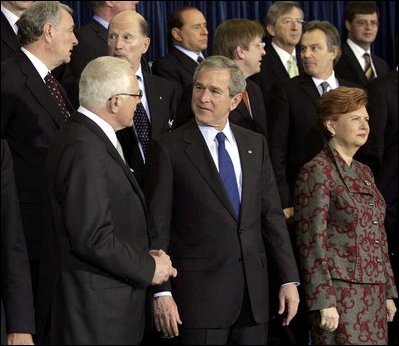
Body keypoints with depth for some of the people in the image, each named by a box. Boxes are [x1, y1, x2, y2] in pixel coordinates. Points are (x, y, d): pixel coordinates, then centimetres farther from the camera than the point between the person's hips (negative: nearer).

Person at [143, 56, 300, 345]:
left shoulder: (255, 144, 10)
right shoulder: (168, 148, -3)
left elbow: (272, 214, 10)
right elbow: (157, 226, -6)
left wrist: (289, 279, 6)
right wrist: (161, 292, -11)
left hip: (254, 289, 4)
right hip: (199, 291, -4)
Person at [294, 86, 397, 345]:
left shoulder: (364, 172, 17)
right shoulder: (317, 172, -7)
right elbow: (311, 243, -12)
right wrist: (324, 303, -16)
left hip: (374, 295, 7)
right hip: (340, 295, -7)